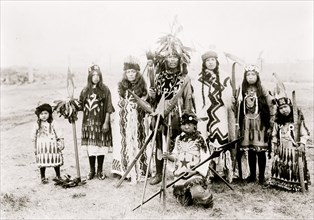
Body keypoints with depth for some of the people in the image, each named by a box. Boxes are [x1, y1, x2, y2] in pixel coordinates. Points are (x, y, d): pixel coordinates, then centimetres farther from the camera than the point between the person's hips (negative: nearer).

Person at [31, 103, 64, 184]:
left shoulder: (52, 124, -2)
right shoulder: (37, 125, -1)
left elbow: (58, 133, 0)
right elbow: (33, 136, 6)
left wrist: (61, 143, -3)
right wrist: (34, 147, 7)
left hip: (52, 145, 0)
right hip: (41, 146, 0)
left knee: (56, 161, 6)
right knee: (42, 162, 3)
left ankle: (58, 176, 22)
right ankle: (43, 177, 18)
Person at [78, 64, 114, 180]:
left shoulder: (105, 90, -1)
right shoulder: (85, 90, 9)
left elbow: (108, 108, -5)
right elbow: (81, 105, 10)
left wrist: (106, 122, -11)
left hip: (100, 122, -3)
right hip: (88, 122, 3)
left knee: (100, 146, 2)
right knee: (89, 147, 5)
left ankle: (100, 170, 16)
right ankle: (91, 170, 19)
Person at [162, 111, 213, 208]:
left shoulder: (199, 139, -1)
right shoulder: (179, 139, 13)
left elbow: (205, 158, -6)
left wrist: (196, 171, -18)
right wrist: (169, 156, -4)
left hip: (195, 173, -4)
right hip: (180, 174, 4)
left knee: (197, 192, -30)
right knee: (184, 202, -4)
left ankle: (207, 199, 4)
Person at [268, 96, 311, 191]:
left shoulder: (298, 120, -8)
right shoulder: (278, 122, 5)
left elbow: (304, 134, -8)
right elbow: (274, 135, 14)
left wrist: (302, 144, -16)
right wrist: (274, 144, 8)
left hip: (294, 148, -5)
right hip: (282, 150, 5)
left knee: (295, 167, -4)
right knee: (278, 165, 7)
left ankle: (297, 185, 9)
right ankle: (279, 183, 22)